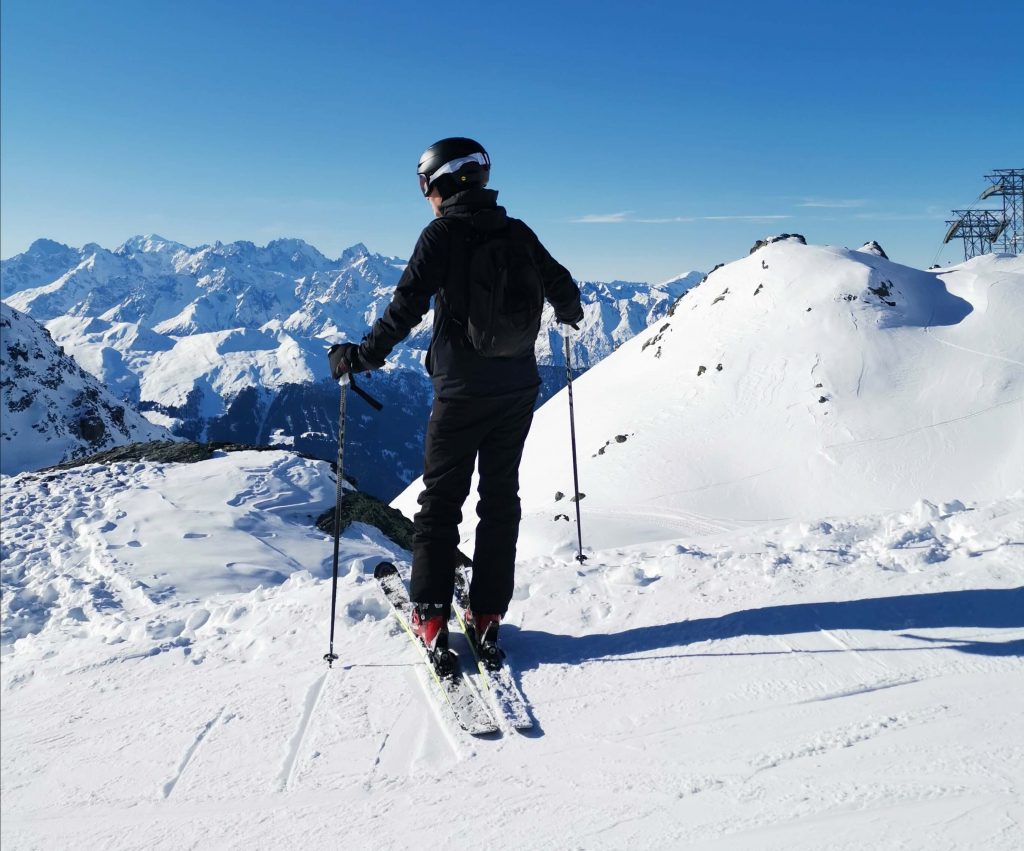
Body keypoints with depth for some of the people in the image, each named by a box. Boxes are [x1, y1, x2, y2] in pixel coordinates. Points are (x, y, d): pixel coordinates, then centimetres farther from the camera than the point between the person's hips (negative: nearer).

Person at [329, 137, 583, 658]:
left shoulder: (442, 234, -8)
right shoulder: (518, 233, 6)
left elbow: (408, 305, -16)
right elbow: (561, 286, 14)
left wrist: (364, 355, -9)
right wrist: (569, 314, 35)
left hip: (462, 390, -4)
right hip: (518, 388, 5)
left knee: (441, 498, 7)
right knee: (501, 496, 11)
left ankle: (431, 614, 9)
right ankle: (487, 615, 16)